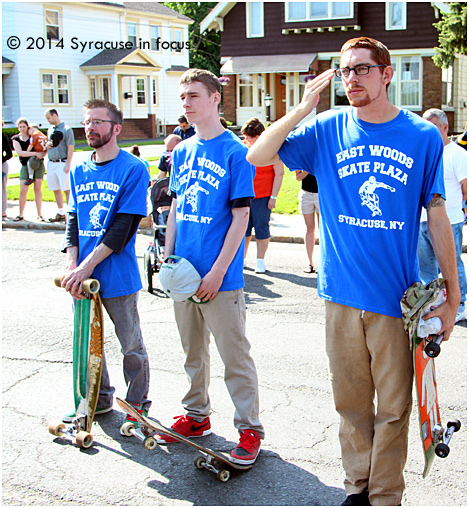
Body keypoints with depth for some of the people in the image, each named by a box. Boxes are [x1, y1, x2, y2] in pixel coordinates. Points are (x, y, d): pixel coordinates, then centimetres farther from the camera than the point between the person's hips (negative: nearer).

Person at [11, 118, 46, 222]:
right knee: (23, 191, -4)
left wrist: (42, 154, -11)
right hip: (25, 166, 0)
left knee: (38, 189, 2)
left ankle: (39, 214, 9)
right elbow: (20, 152, -11)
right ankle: (21, 215, 7)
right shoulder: (16, 139, 3)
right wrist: (35, 153, -19)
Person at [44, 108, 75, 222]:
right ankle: (61, 214, 18)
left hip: (62, 163, -7)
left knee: (67, 190, -6)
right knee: (56, 190, 10)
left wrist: (67, 165, -17)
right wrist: (47, 145, 3)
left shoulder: (67, 129, -7)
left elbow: (70, 148, -11)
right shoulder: (50, 130, 15)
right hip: (51, 163, 7)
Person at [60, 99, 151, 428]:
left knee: (132, 345, 7)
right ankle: (98, 400, 33)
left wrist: (87, 266, -18)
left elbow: (123, 228, -14)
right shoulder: (79, 171, 11)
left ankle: (138, 405, 24)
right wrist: (71, 264, -6)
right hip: (81, 277, 6)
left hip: (117, 277, -5)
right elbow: (73, 220, 10)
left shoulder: (132, 169, -8)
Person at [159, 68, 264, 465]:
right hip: (184, 272, 7)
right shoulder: (182, 151, 11)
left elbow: (241, 216, -12)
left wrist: (217, 271, -16)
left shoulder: (235, 151, -9)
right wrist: (167, 257, 8)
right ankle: (197, 415, 34)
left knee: (235, 356, 2)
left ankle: (250, 429, 14)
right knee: (193, 351, 18)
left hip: (221, 278, -6)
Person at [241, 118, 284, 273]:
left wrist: (273, 196, -11)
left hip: (263, 196, -4)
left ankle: (260, 261, 9)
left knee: (261, 227, 0)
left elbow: (279, 173, -7)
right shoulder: (244, 147, 9)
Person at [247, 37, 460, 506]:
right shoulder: (327, 130, 2)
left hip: (397, 297, -1)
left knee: (393, 407, 6)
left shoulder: (423, 137, -1)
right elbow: (257, 157, -3)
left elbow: (437, 219, 2)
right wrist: (303, 109, -13)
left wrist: (451, 296, 1)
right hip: (342, 295, 2)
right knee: (350, 400, 14)